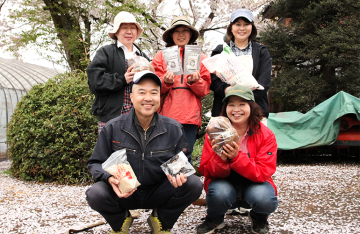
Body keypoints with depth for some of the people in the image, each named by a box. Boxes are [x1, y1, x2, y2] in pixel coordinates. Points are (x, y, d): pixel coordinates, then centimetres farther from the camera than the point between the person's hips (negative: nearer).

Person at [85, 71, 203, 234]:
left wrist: (179, 174, -22)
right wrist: (110, 178, -24)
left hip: (159, 194, 1)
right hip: (123, 193, -1)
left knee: (195, 184, -23)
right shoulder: (112, 128, -6)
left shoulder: (174, 129, -4)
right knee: (96, 194, -32)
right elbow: (96, 163, -1)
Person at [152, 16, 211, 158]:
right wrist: (166, 82, -14)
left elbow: (205, 90, 10)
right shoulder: (161, 56, 15)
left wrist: (195, 81, -9)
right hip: (166, 115, -1)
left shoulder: (200, 58, 18)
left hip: (190, 116, 1)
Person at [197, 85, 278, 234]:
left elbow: (263, 173, -19)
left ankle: (259, 218, 7)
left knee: (264, 198, -33)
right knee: (219, 192, -34)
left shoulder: (266, 135, -11)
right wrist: (221, 159, -32)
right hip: (225, 184, 0)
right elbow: (206, 171, -9)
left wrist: (236, 157, -34)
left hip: (253, 184, 0)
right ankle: (214, 219, 3)